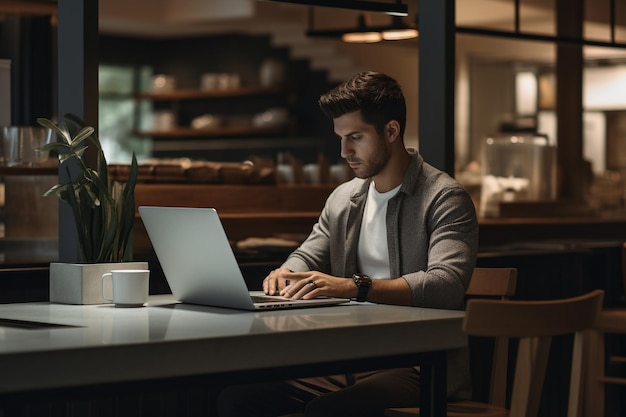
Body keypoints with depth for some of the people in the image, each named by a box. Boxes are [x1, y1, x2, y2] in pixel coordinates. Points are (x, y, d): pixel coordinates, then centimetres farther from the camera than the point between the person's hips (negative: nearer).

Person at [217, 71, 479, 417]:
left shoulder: (444, 198, -5)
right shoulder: (343, 198, 18)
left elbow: (447, 285, -19)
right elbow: (307, 257, 26)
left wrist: (356, 286, -31)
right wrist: (286, 274, -1)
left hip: (417, 366, -6)